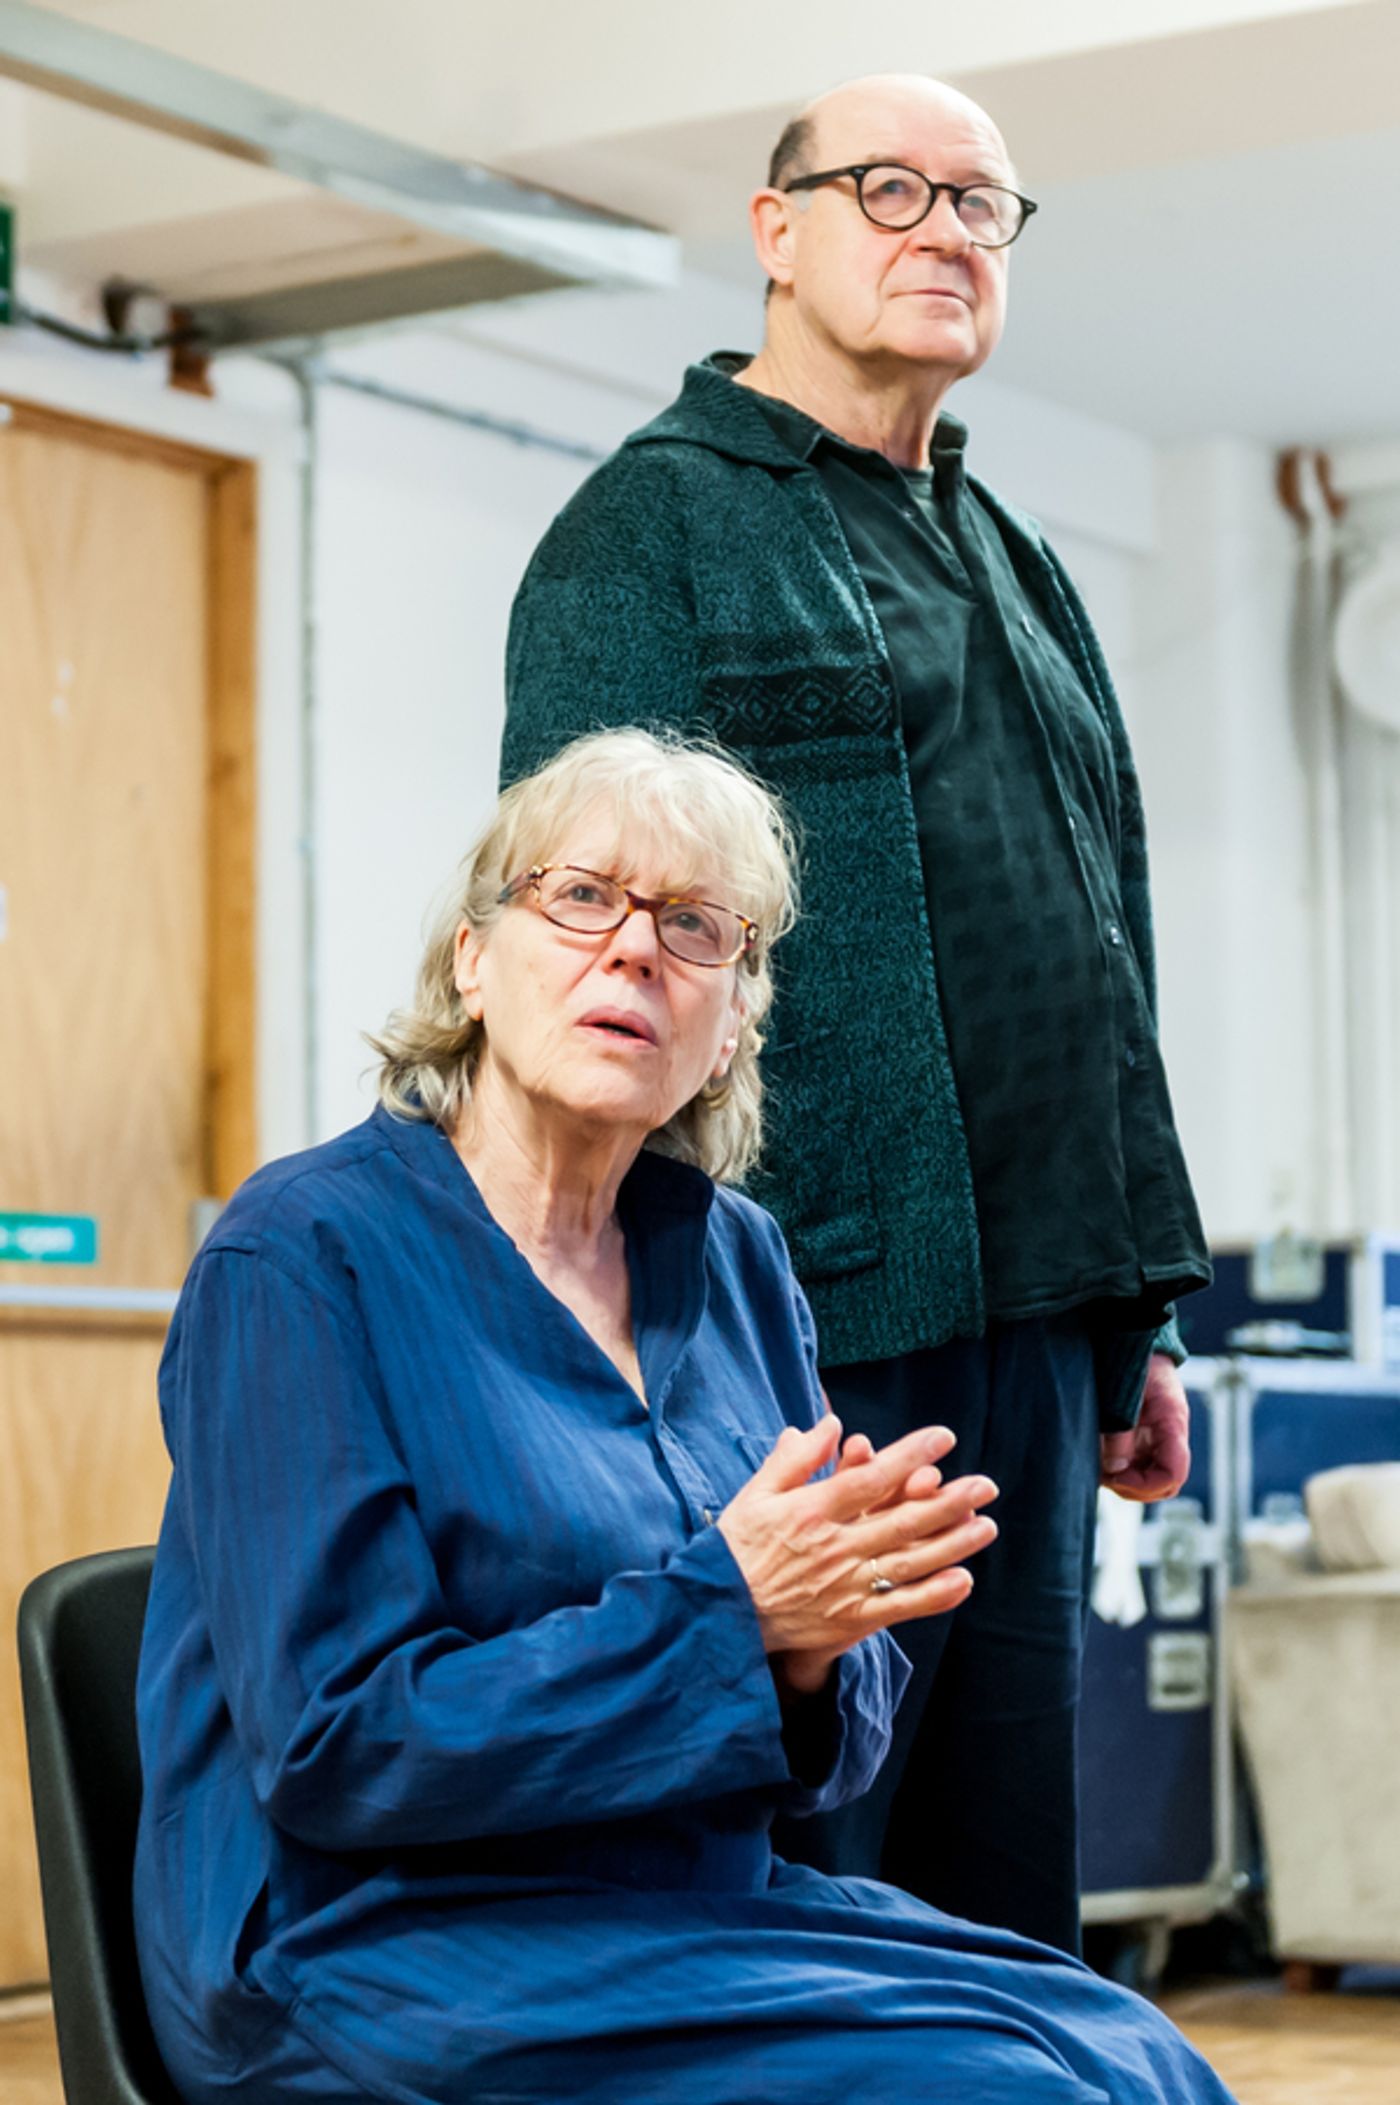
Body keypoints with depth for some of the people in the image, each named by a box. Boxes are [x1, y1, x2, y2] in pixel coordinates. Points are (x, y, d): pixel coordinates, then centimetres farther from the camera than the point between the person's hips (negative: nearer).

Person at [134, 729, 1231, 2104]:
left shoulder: (727, 1257, 9)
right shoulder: (303, 1258, -10)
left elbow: (832, 1742, 12)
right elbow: (333, 1745, -16)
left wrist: (815, 1649, -12)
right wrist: (725, 1612, -21)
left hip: (696, 1912, 6)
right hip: (373, 1957, -6)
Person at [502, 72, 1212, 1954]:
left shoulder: (1012, 563, 22)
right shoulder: (657, 520, -1)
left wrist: (1138, 1317, 18)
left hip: (1033, 1330, 8)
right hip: (811, 1330, -7)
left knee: (1004, 1869, 12)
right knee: (792, 1868, -3)